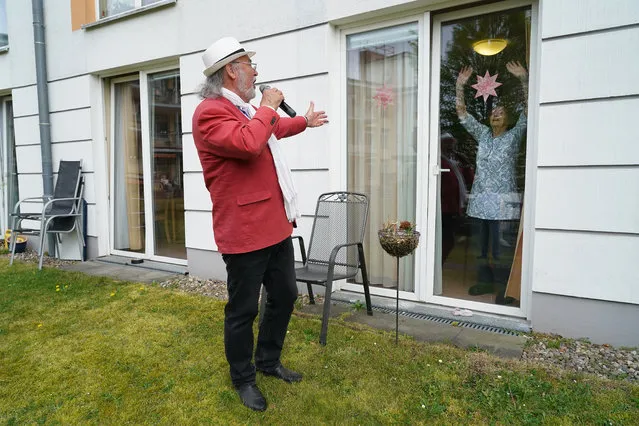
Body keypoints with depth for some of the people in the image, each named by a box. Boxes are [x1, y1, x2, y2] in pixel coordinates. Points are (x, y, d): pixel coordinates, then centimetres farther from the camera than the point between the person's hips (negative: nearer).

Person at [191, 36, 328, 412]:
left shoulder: (246, 109, 19)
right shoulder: (211, 112, -14)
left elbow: (272, 130, 40)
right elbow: (248, 143, -32)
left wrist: (305, 122, 54)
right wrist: (267, 107, -14)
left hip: (276, 225, 10)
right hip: (244, 232, -10)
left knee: (285, 296, 19)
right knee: (243, 310, 6)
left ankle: (269, 361, 39)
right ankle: (243, 379, 27)